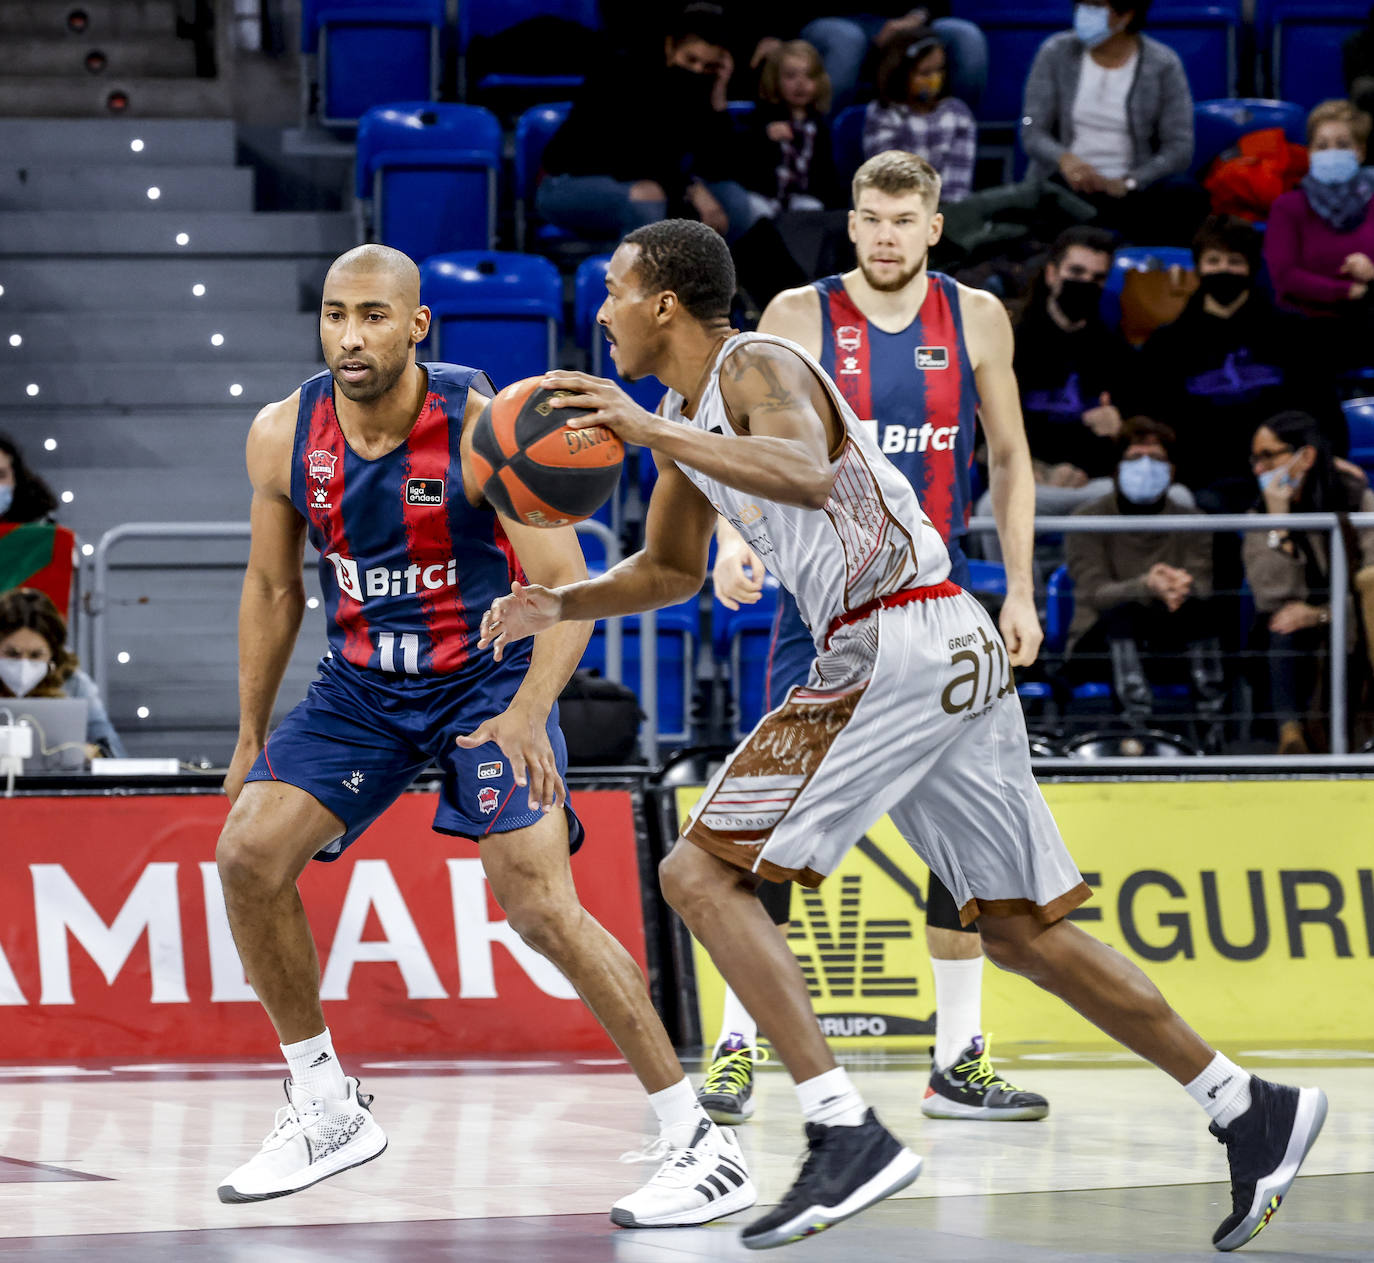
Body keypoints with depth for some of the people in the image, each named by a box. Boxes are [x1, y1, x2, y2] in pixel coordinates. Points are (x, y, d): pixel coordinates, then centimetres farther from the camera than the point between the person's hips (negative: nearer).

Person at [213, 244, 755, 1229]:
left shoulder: (486, 428, -22)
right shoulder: (284, 436, -8)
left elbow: (568, 587, -23)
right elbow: (273, 589, 8)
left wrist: (528, 712, -39)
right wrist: (250, 738, 11)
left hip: (490, 678, -5)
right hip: (362, 685, 5)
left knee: (541, 906, -19)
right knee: (248, 857, -10)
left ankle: (701, 1146, -12)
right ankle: (327, 1112, 8)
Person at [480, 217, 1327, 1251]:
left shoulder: (757, 368, -9)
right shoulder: (690, 417, 20)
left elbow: (808, 475, -31)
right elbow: (671, 570, 33)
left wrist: (652, 432, -32)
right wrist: (559, 606, 18)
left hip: (898, 650, -10)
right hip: (954, 657, 10)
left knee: (703, 873, -10)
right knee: (1018, 927, 14)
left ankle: (846, 1134, -18)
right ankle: (1253, 1112, 18)